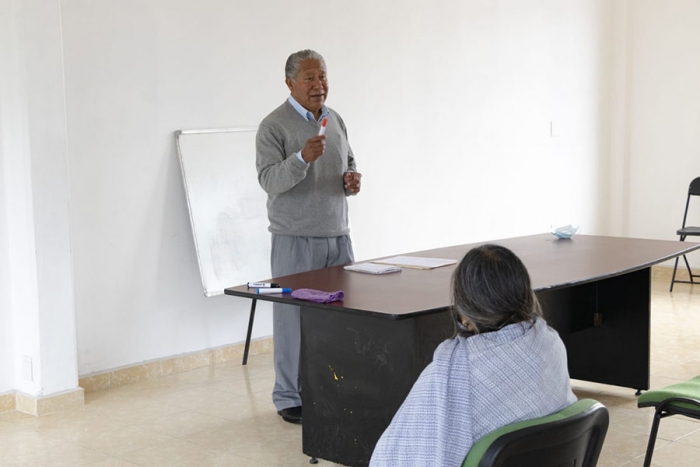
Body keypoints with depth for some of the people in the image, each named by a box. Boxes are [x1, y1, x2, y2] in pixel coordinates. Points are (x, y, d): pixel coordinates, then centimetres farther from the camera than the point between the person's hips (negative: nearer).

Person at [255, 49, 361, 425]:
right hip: (296, 238, -6)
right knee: (294, 318, -1)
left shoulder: (335, 120, 13)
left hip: (337, 235, 6)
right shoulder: (274, 126, -8)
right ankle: (290, 399, 8)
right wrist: (302, 158, -34)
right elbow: (269, 180, -18)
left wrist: (352, 179, 3)